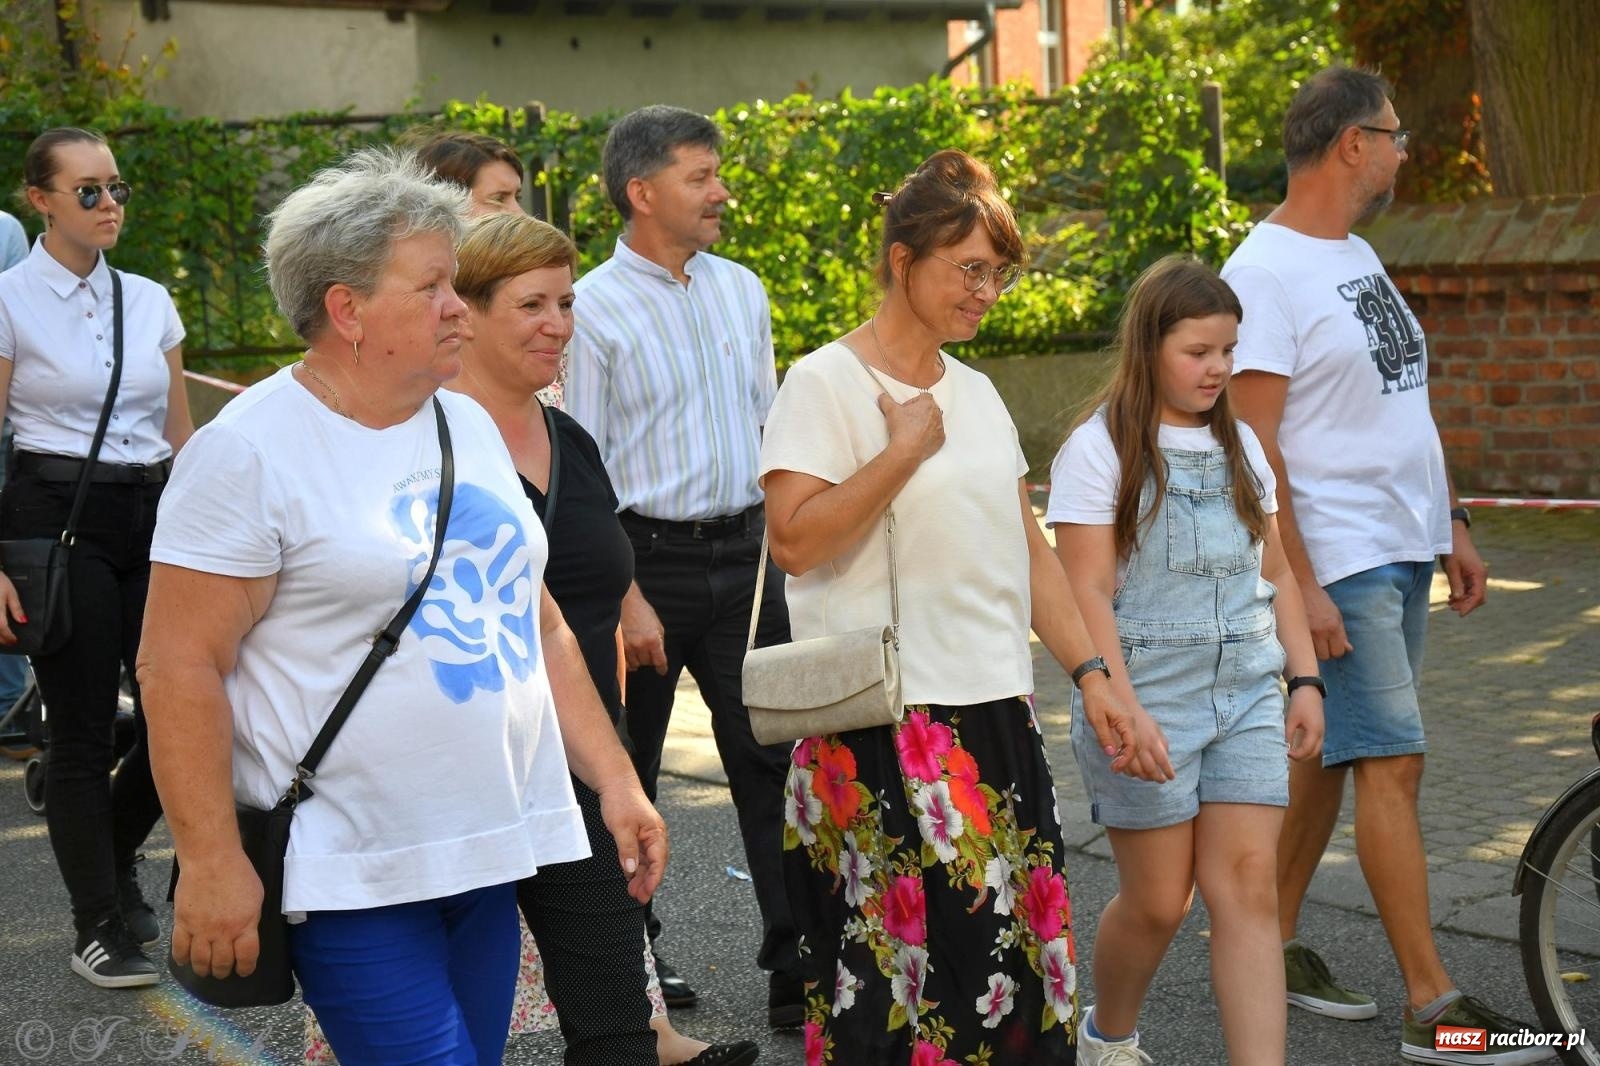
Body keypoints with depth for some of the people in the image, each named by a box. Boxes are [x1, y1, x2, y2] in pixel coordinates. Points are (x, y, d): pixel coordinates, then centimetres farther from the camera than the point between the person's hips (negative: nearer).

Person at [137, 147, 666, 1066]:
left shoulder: (471, 427, 13)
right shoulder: (250, 449, -10)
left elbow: (539, 626, 18)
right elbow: (180, 664, -13)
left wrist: (615, 781, 12)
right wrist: (211, 864, -17)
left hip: (489, 854, 7)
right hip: (353, 877, -7)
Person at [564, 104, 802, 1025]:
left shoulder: (742, 289, 10)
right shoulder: (593, 309, -9)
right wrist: (626, 599, -15)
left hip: (745, 558, 5)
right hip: (646, 559, -4)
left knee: (772, 759, 2)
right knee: (625, 773, 9)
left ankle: (798, 971, 7)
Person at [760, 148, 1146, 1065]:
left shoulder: (976, 393, 15)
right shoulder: (826, 384, -7)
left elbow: (1027, 549, 16)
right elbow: (796, 540, -19)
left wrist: (1092, 676, 10)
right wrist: (905, 448, -14)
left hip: (998, 714, 7)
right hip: (884, 723, -7)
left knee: (1014, 939, 7)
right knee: (903, 957, -4)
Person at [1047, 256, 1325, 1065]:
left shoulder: (1240, 447, 12)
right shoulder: (1099, 450, -6)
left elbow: (1275, 573, 17)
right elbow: (1089, 591, -12)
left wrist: (1305, 679, 8)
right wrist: (1122, 707, -19)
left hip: (1246, 695, 5)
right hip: (1149, 699, -5)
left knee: (1248, 892, -4)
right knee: (1158, 901, 5)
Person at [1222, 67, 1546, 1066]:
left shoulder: (1358, 256, 15)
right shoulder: (1265, 272, -14)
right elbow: (1253, 448, -18)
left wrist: (1453, 525, 18)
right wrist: (1299, 586, -20)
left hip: (1405, 550, 9)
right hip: (1340, 562, -9)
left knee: (1328, 749, 13)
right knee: (1393, 763, -9)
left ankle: (1276, 944, 23)